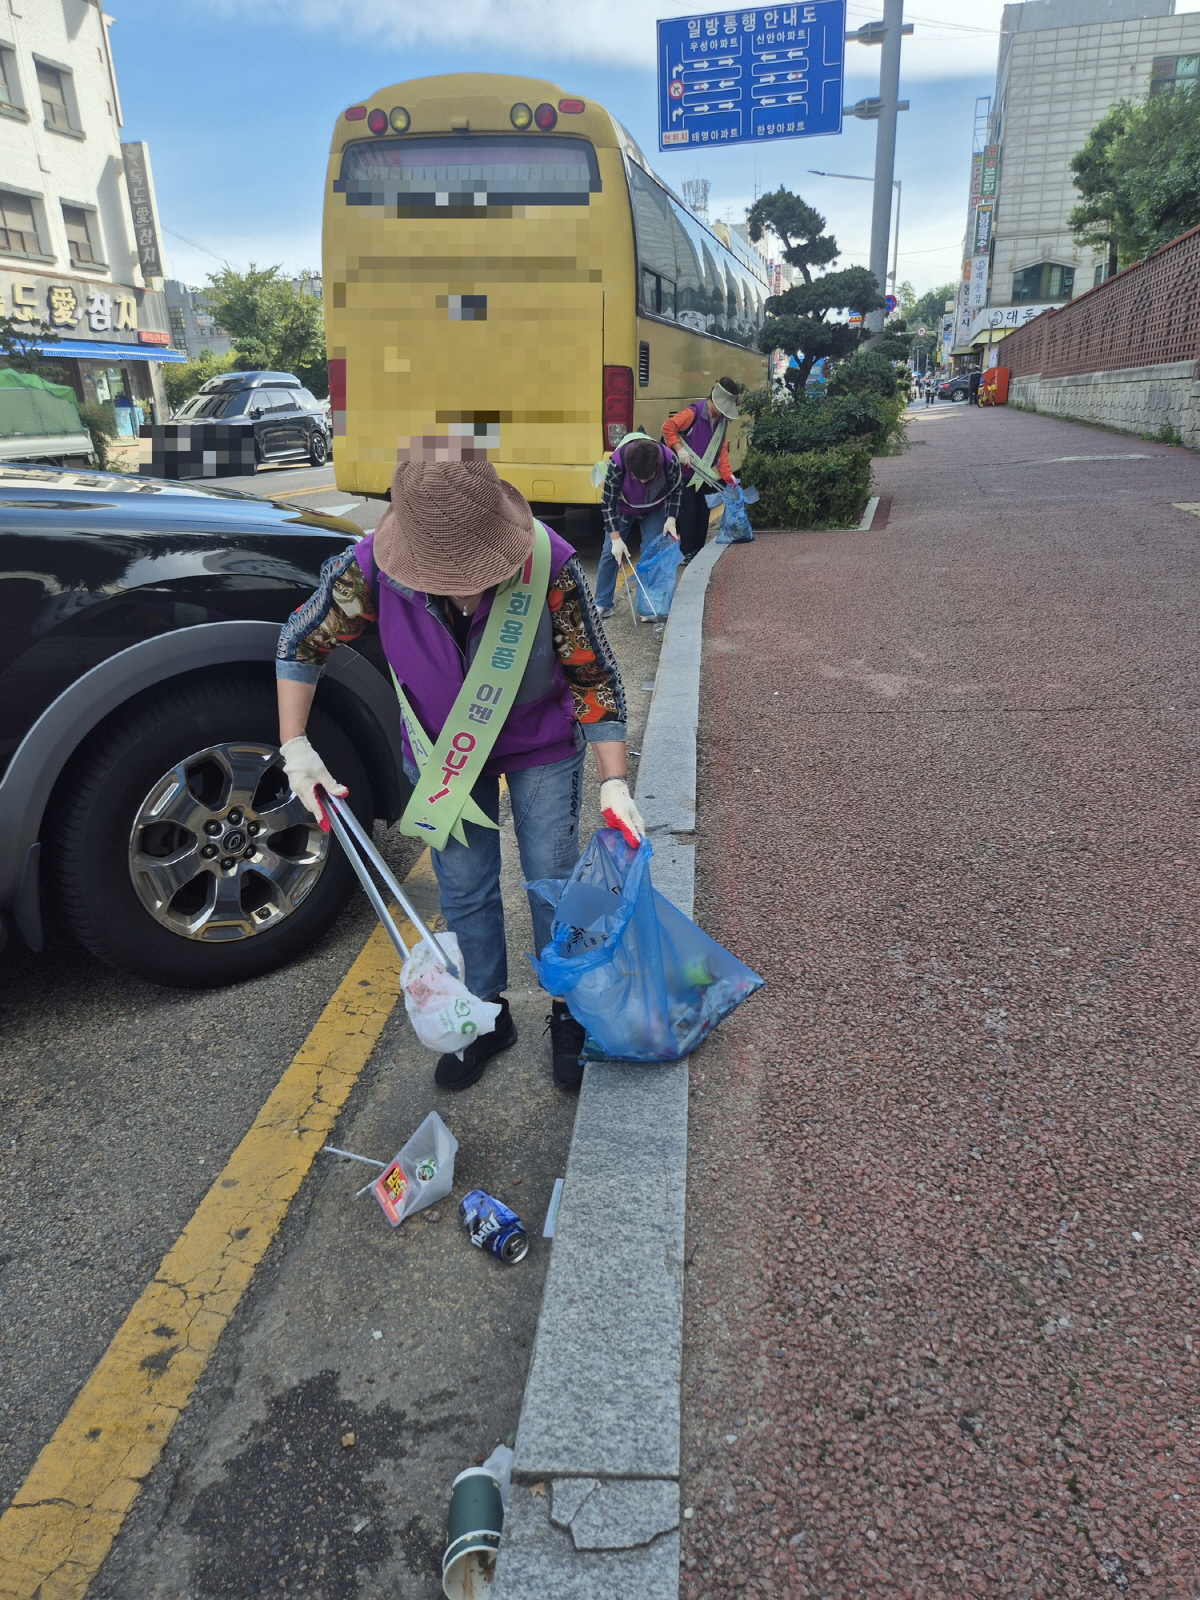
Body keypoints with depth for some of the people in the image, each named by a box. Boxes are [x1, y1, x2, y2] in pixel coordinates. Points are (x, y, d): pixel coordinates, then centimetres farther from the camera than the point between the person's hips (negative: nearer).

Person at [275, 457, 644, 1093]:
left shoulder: (549, 563, -33)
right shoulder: (370, 569, -29)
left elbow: (595, 677, -20)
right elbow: (300, 642, -10)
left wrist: (614, 783, -24)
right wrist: (295, 746, -15)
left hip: (541, 746, -1)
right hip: (443, 750, 2)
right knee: (464, 891, 12)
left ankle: (569, 1014, 30)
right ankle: (488, 1016, 34)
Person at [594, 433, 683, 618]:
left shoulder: (669, 461, -33)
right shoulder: (617, 464, -37)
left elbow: (676, 490, -11)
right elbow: (608, 503, -26)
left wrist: (671, 519, -21)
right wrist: (616, 539, -30)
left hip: (654, 509, 1)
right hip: (623, 508, -1)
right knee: (611, 552, -1)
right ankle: (602, 604, 10)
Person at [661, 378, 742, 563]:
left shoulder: (722, 419, 3)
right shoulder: (693, 412, -19)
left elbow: (722, 448, 7)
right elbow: (668, 427, -17)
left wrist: (727, 474, 1)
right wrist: (680, 450, -22)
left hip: (705, 475, 6)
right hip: (686, 473, -6)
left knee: (703, 511, 9)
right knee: (689, 511, -7)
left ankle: (699, 551, 20)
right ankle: (686, 553, 1)